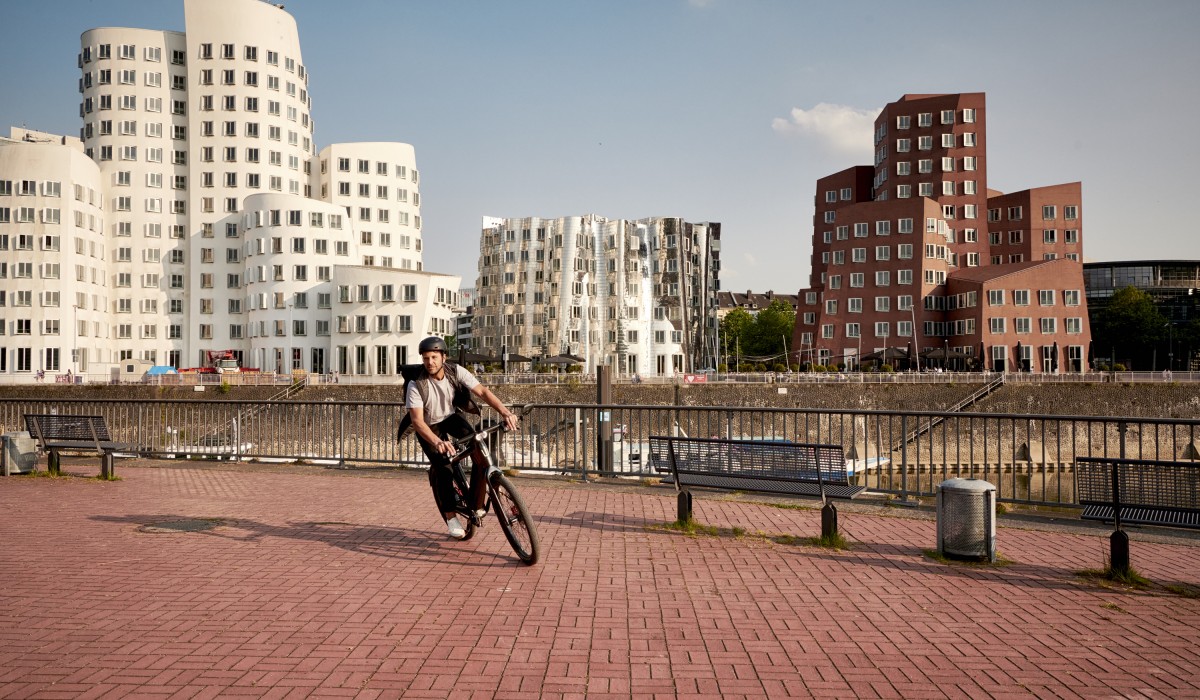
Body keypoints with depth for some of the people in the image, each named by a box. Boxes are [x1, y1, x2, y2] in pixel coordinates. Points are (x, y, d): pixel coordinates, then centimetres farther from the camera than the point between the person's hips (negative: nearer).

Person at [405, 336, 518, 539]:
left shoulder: (456, 371, -21)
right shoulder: (416, 385, -29)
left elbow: (482, 391, -26)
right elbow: (417, 421, -36)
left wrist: (505, 412, -41)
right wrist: (438, 442, -53)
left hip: (451, 417, 3)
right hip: (429, 427, -2)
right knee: (442, 467, -19)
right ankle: (450, 517, -3)